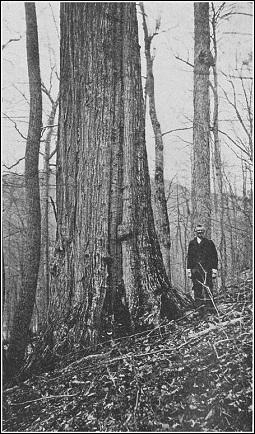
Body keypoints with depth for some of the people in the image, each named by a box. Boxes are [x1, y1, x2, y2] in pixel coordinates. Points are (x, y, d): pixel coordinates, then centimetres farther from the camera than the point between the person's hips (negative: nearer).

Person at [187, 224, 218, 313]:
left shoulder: (209, 243, 6)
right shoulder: (192, 244, 14)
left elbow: (214, 257, 4)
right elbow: (189, 258, 16)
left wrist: (214, 269, -4)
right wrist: (189, 270, 9)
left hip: (207, 269, -3)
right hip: (195, 269, 3)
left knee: (207, 287, -10)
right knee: (197, 288, 3)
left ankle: (210, 306, -7)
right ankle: (198, 306, 9)